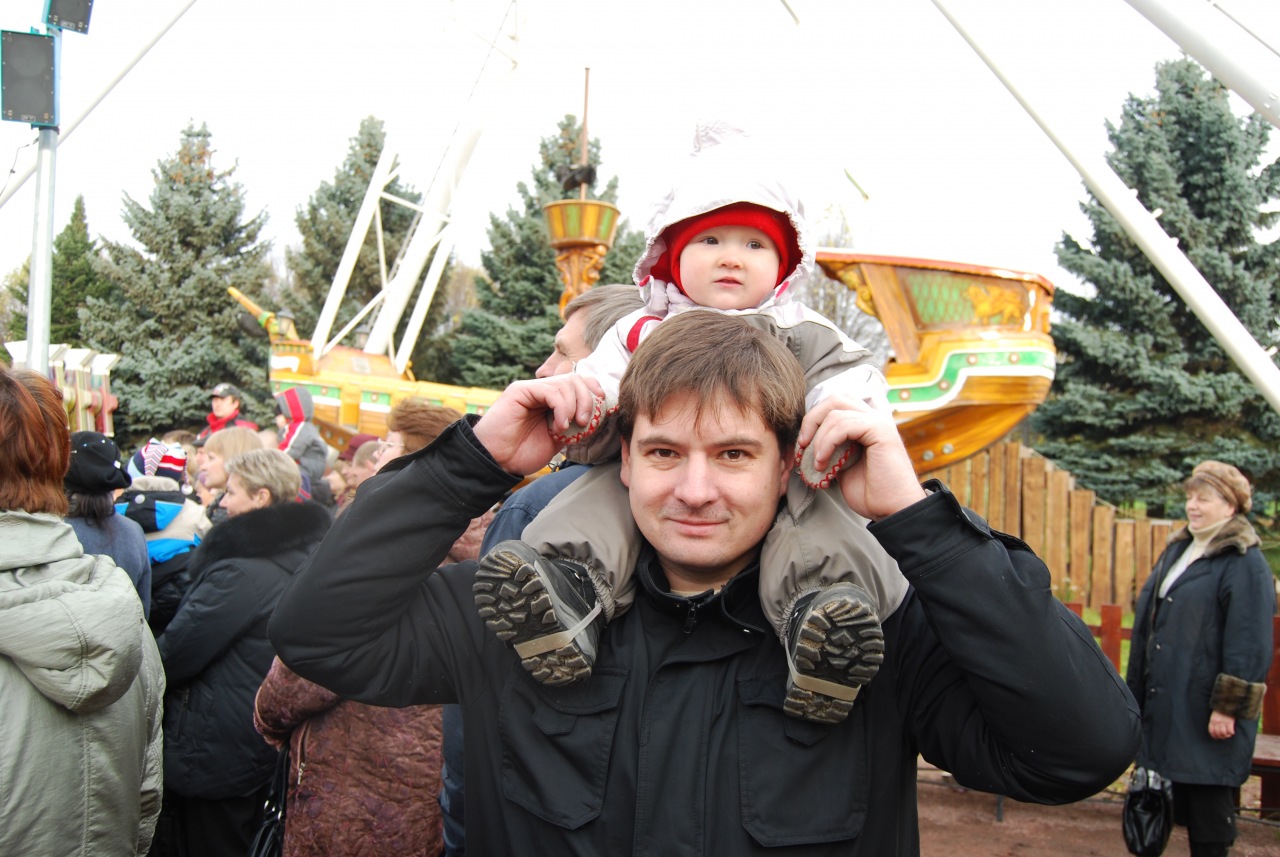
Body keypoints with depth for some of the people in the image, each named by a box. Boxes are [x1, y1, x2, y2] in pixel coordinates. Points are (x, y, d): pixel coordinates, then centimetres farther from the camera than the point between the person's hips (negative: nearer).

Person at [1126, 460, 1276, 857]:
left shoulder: (1245, 564, -11)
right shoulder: (1178, 550, 14)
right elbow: (1148, 624, 20)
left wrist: (1229, 708, -17)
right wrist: (1137, 691, 19)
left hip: (1206, 712, -8)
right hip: (1164, 705, 8)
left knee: (1207, 797, 0)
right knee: (1182, 797, 14)